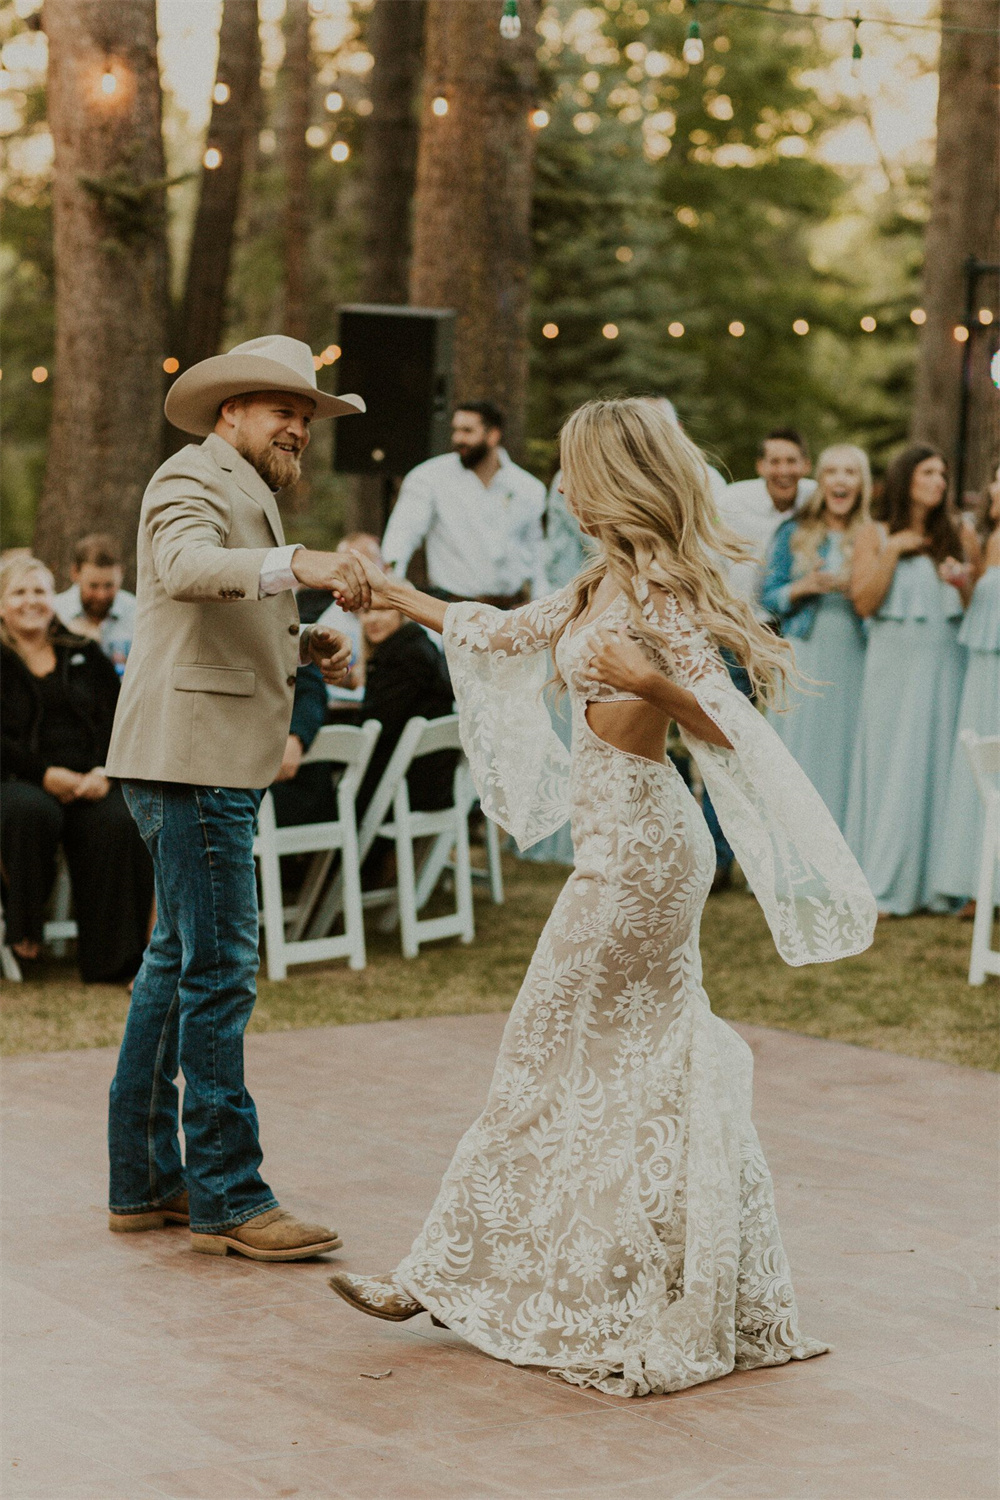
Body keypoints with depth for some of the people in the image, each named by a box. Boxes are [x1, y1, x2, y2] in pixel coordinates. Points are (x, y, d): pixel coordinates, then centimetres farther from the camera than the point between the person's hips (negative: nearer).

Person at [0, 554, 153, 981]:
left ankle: (112, 957, -28)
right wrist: (45, 774, -15)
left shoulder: (85, 655, 21)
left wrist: (103, 771, -10)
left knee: (120, 823, -32)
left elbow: (114, 718, 10)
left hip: (90, 783, 2)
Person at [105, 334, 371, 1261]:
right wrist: (295, 565, -44)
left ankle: (144, 1181, 21)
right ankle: (227, 1198, -6)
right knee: (219, 970, -10)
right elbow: (185, 565, -30)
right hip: (192, 758, -11)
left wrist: (301, 648, 13)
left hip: (215, 765, 11)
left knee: (179, 962, 14)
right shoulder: (192, 478, -8)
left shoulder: (244, 493, 25)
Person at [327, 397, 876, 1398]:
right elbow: (507, 634, 26)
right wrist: (397, 598, 32)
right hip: (625, 838, 9)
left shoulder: (660, 587, -15)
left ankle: (451, 1271, 9)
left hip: (637, 844, -9)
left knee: (550, 1051, -1)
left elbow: (726, 728, -19)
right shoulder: (605, 582, 12)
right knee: (645, 1061, 10)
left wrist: (650, 683, -35)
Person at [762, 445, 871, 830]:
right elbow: (769, 599, 7)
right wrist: (805, 587, -11)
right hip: (804, 659, 0)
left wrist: (853, 588, -12)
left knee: (845, 752, -2)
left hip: (854, 660, 0)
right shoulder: (794, 533, 9)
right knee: (798, 752, -2)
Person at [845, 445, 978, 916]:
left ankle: (938, 882, 6)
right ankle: (883, 886, 3)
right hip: (892, 662, -2)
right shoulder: (875, 535, 5)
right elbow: (864, 603, -5)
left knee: (941, 764, 0)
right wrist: (893, 551, -10)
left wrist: (962, 583, -11)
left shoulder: (959, 538, 9)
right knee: (890, 766, -1)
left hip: (945, 663, 2)